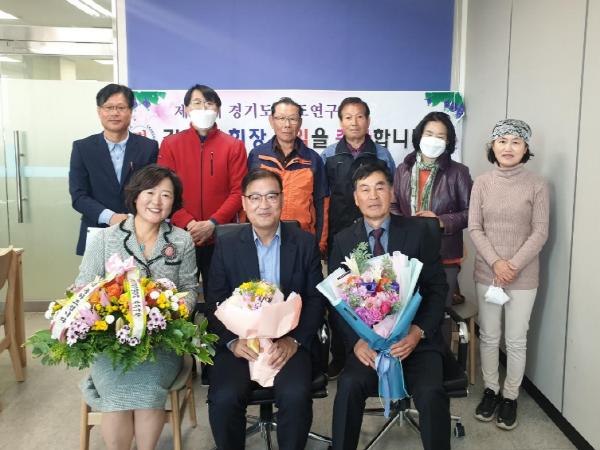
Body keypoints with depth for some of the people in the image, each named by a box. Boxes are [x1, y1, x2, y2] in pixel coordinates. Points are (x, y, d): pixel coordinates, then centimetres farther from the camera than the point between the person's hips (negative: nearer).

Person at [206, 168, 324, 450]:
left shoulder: (305, 243, 5)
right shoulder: (226, 246, 6)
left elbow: (316, 299, 2)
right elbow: (215, 304, 3)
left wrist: (294, 340, -12)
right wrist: (232, 342, -14)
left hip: (289, 341, 0)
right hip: (239, 341, 1)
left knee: (295, 396, -26)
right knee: (223, 398, -23)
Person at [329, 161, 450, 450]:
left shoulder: (418, 231, 3)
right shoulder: (343, 241, 6)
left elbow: (437, 287, 2)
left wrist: (418, 332, -13)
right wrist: (356, 341, -13)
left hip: (416, 337, 0)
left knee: (431, 393, -26)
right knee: (350, 385, -26)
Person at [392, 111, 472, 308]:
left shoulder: (458, 172, -3)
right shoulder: (403, 169, 5)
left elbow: (471, 212, -1)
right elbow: (393, 206, 11)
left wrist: (442, 221, -14)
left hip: (445, 256, -2)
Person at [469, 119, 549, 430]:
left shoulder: (537, 185, -5)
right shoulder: (482, 183, 0)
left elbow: (540, 233, -6)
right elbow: (474, 228, -2)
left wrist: (513, 266, -14)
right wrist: (495, 263, -13)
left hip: (523, 276, -2)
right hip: (486, 273, 2)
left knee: (516, 341, 7)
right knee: (488, 337, 12)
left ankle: (510, 396, 25)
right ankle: (490, 390, 30)